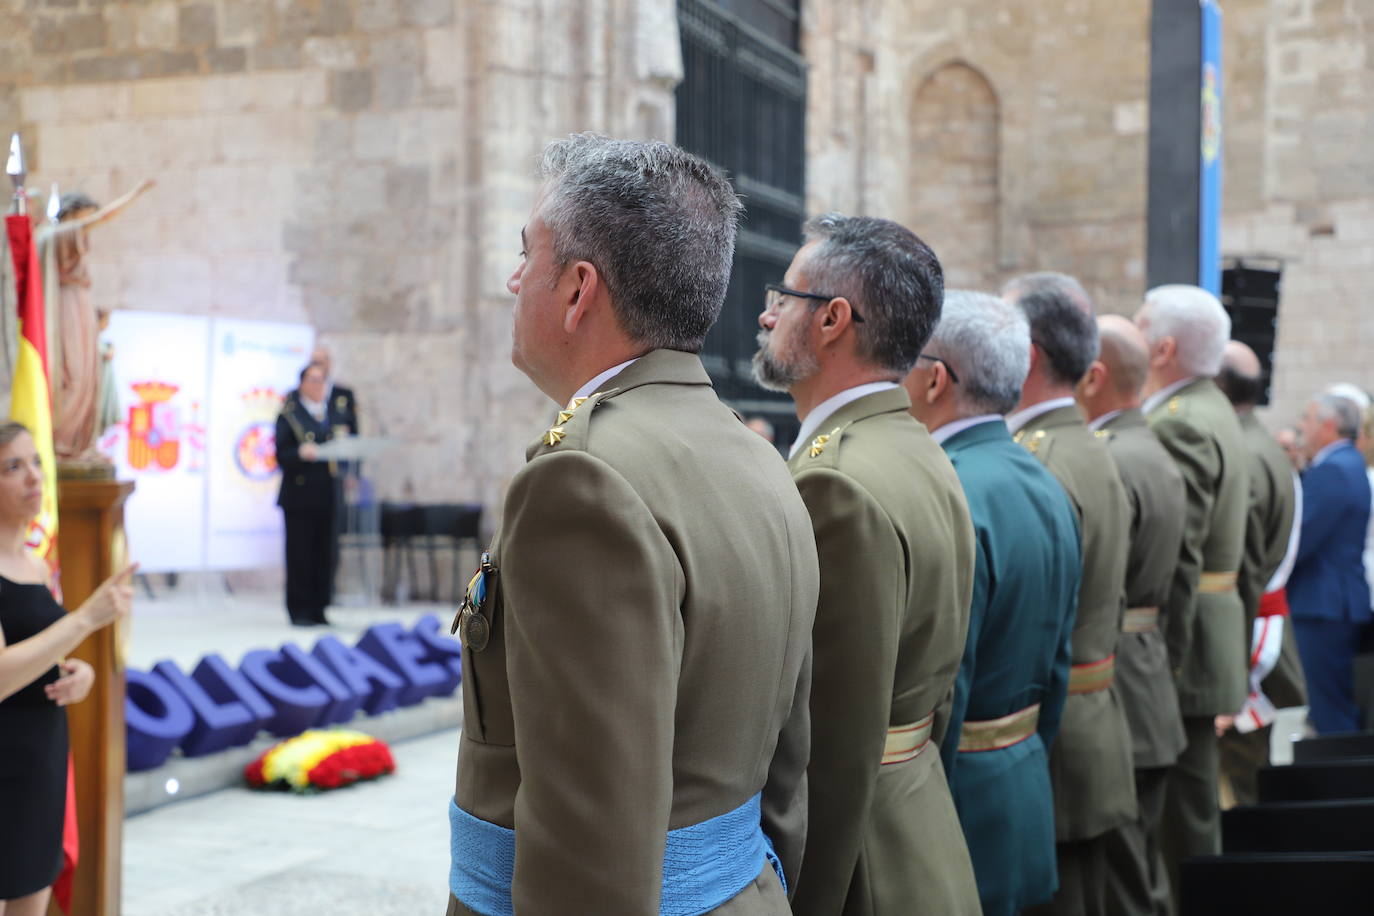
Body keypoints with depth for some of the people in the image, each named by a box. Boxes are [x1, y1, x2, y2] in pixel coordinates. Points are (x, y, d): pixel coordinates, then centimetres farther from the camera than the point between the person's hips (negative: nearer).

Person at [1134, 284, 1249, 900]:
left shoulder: (1179, 426, -18)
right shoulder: (1211, 409, 15)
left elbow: (1176, 563, -23)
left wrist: (1163, 661, -21)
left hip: (1184, 644, -10)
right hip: (1207, 640, 10)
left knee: (1181, 810, -3)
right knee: (1192, 808, 18)